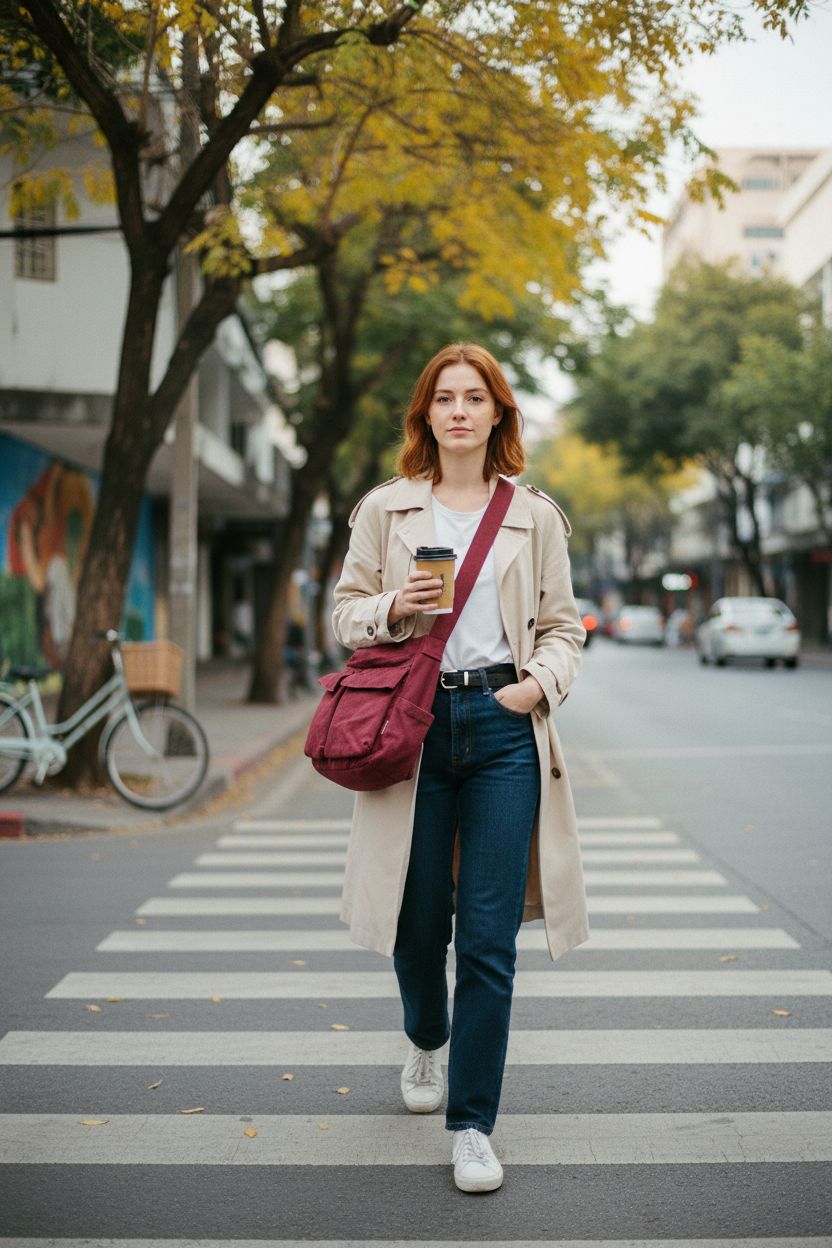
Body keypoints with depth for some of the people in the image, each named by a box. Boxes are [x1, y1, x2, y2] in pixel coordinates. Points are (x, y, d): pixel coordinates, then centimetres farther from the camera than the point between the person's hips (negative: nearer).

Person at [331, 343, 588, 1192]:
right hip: (413, 724, 1)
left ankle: (472, 1125, 10)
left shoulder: (534, 516, 10)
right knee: (418, 921, 9)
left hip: (504, 727, 0)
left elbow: (563, 624, 12)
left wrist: (541, 681, -6)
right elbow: (345, 612, 10)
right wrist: (392, 609, -11)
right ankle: (426, 1042, 43)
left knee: (489, 938, -3)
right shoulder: (385, 509, 8)